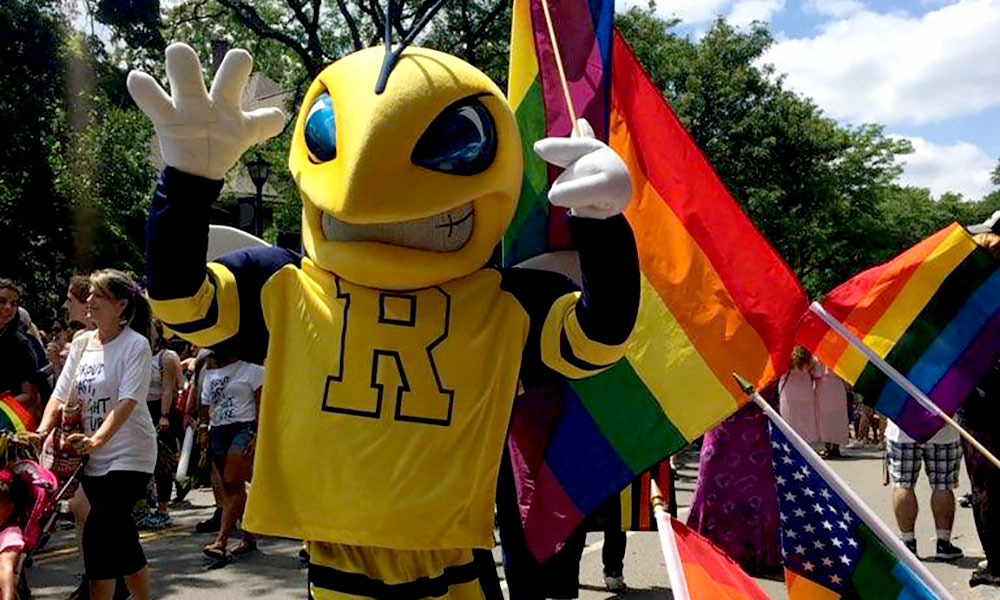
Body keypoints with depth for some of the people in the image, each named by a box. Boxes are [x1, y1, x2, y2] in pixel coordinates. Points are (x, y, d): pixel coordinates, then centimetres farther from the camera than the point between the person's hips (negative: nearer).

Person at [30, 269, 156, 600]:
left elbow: (127, 401, -20)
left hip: (128, 456, -7)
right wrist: (42, 432, -11)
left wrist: (98, 439, -33)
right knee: (119, 536, 13)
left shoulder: (136, 344, -10)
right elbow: (60, 395, 6)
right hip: (93, 459, 7)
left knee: (97, 534, -16)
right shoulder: (82, 343, 9)